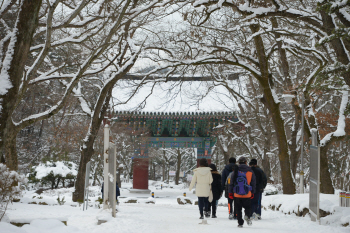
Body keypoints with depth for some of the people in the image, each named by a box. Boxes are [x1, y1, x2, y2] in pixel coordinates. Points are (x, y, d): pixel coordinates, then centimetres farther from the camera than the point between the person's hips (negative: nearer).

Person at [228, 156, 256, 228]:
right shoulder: (250, 171, 2)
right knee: (247, 207, 13)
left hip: (237, 195, 0)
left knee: (238, 209, 10)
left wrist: (230, 192, 8)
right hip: (247, 195, 0)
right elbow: (253, 183, 8)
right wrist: (252, 192, 18)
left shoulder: (235, 171, -1)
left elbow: (231, 182, 1)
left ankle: (240, 223, 7)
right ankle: (247, 215, -17)